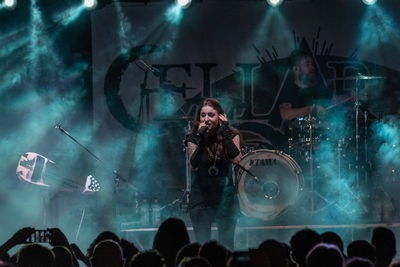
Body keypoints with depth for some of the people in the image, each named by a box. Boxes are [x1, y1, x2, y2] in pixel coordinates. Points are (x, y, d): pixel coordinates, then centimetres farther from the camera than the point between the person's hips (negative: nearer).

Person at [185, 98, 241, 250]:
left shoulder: (231, 135, -1)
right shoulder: (194, 138, -2)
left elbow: (236, 159, -19)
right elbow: (193, 166, -17)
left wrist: (225, 133, -20)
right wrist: (201, 139, -25)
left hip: (225, 196, 0)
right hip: (201, 196, 0)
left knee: (226, 244, 0)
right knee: (202, 245, -2)